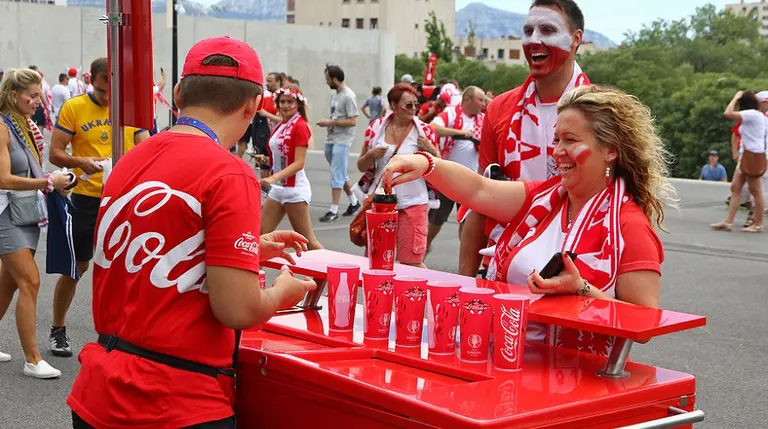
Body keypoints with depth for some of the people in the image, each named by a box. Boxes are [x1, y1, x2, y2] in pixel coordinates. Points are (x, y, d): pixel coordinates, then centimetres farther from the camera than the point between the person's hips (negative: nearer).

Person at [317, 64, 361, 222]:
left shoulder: (348, 96, -14)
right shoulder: (335, 95, 13)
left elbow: (352, 121, -19)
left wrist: (331, 122, -17)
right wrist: (327, 123, 3)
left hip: (342, 140, -9)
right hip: (331, 139, 9)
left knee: (337, 174, -8)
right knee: (340, 173, 16)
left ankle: (334, 210, -5)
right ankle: (354, 202, 30)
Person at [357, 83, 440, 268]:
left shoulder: (425, 131, -2)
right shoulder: (376, 128, 3)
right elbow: (362, 167, 11)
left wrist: (431, 150, -16)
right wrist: (371, 154, -10)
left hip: (412, 203, -3)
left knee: (411, 263, -1)